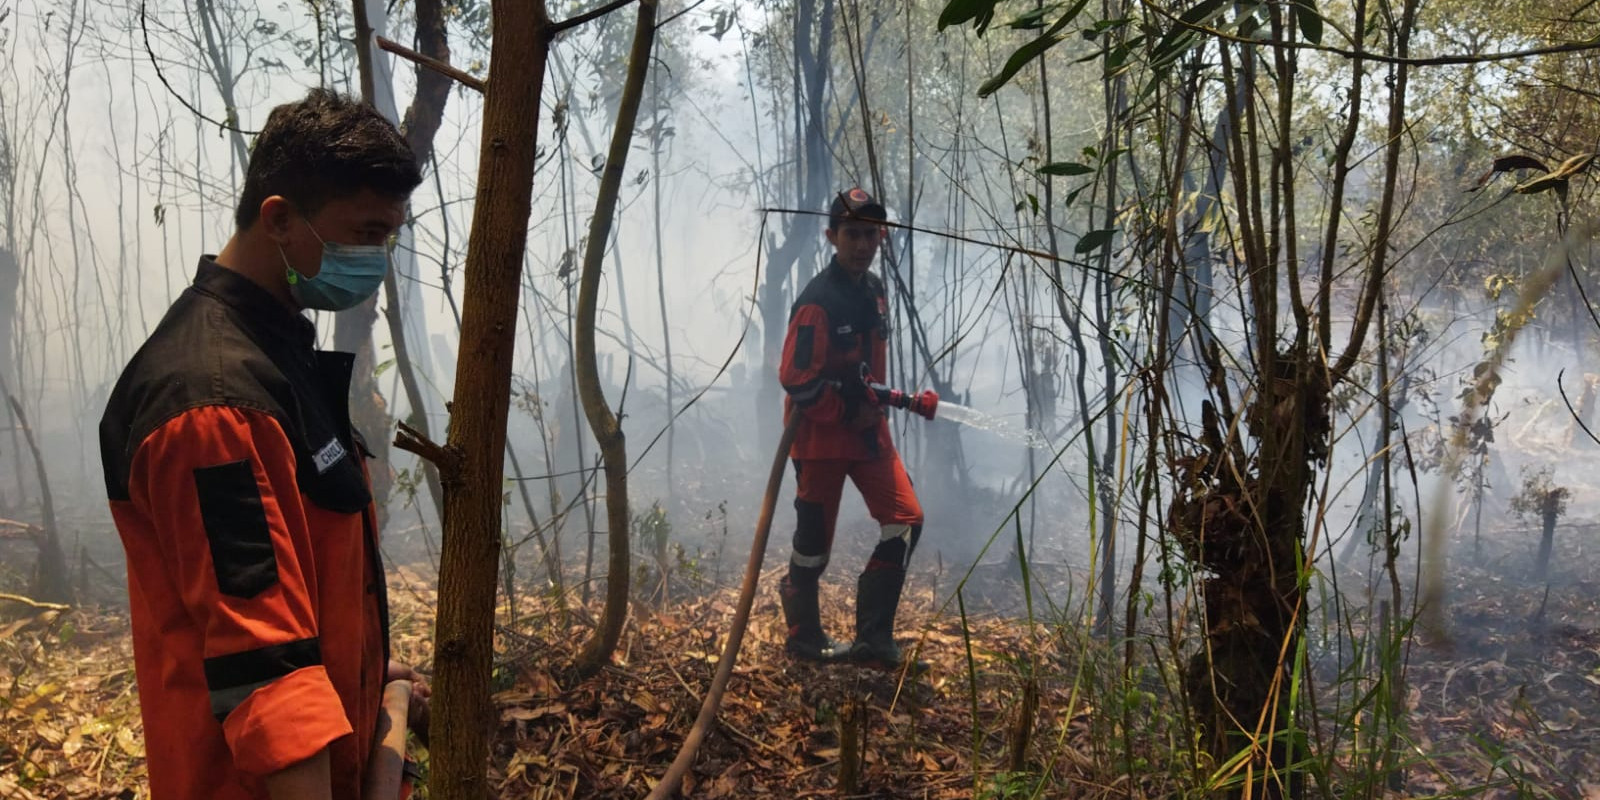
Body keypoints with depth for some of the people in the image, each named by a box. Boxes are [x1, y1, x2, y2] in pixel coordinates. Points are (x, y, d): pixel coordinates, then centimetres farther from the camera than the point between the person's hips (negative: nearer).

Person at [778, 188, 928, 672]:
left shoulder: (875, 291, 10)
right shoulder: (818, 301, -17)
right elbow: (796, 379, -20)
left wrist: (880, 403, 10)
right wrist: (848, 413, -16)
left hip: (867, 431, 8)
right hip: (820, 435, -8)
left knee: (905, 520, -2)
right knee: (815, 541, 4)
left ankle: (874, 639, 5)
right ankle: (803, 637, 25)